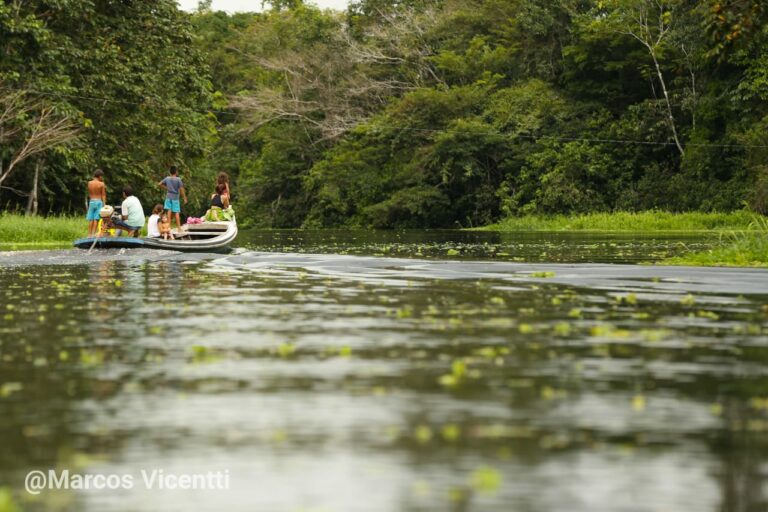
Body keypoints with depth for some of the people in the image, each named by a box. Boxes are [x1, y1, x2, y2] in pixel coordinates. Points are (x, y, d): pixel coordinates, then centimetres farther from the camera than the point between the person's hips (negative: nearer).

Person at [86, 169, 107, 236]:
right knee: (96, 219, -3)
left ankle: (89, 234, 6)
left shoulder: (89, 183, 4)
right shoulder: (101, 184, -6)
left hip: (91, 201, 3)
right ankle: (93, 233, -7)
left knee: (90, 219, 6)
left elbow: (89, 194, 12)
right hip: (99, 202, -3)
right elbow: (103, 195, -6)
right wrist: (104, 204, -1)